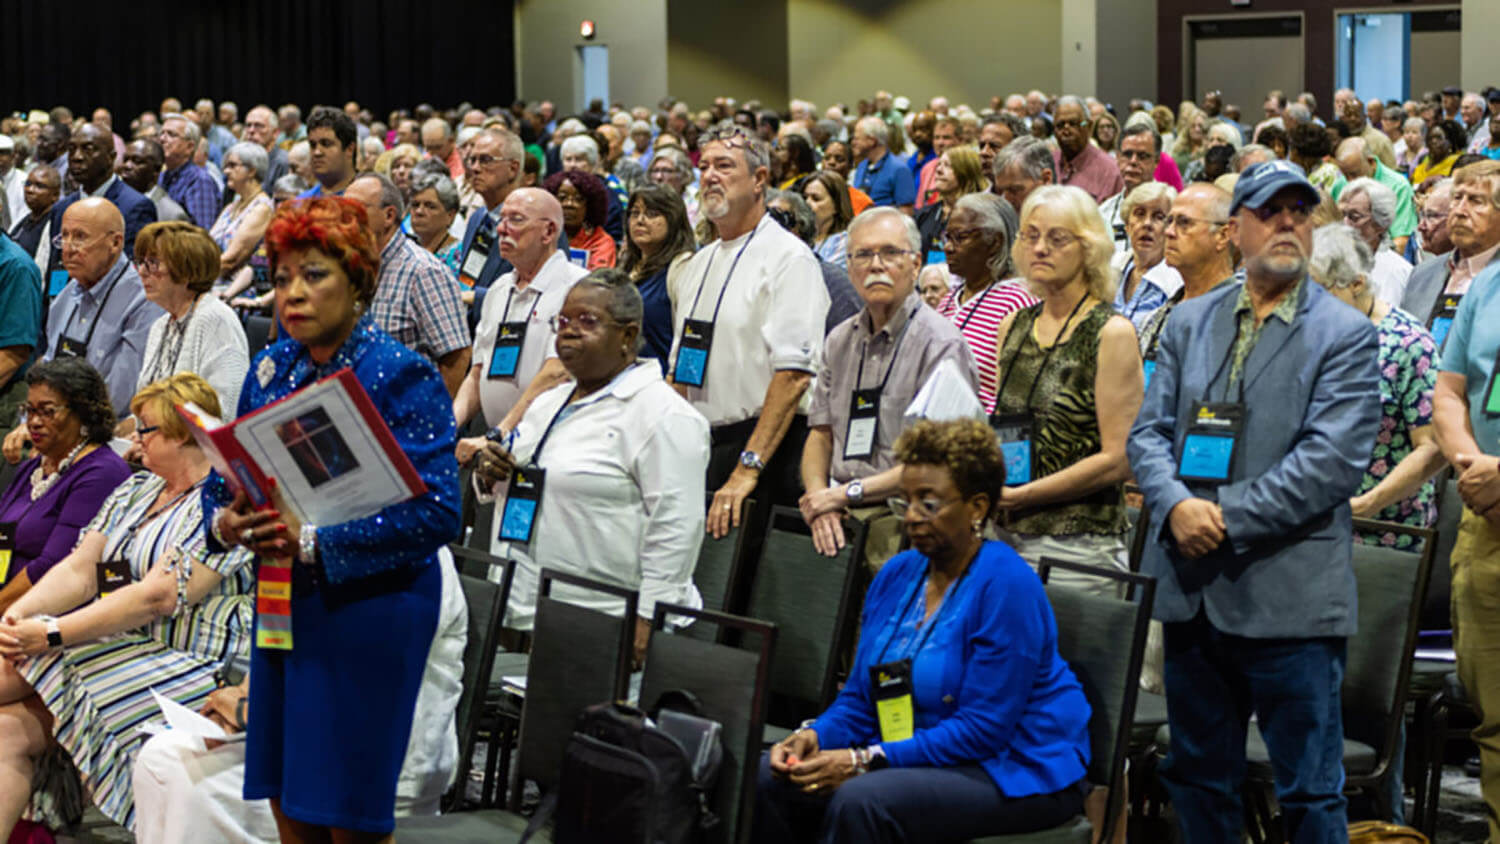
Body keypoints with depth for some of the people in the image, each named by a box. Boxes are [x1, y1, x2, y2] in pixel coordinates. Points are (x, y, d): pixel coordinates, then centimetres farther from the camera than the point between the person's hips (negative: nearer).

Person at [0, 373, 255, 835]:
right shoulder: (133, 491, 19)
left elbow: (158, 597, -20)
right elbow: (79, 570, 9)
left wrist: (53, 635, -23)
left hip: (189, 670, -8)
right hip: (122, 652, 8)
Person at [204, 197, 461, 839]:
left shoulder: (401, 375, -12)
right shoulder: (271, 369, 8)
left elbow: (436, 513, -20)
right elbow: (226, 476, 15)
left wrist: (314, 539, -24)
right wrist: (225, 521, -9)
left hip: (370, 611, -6)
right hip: (283, 605, 6)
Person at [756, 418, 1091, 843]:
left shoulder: (1007, 586, -17)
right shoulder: (896, 575, 8)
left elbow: (983, 730, -20)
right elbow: (859, 697, 12)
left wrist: (864, 761, -25)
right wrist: (815, 736, -11)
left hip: (1016, 774, -8)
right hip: (917, 756, 8)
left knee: (859, 801, -34)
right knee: (766, 778, -13)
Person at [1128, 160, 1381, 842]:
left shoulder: (1345, 335, -3)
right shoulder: (1188, 323, 12)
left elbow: (1333, 461, -13)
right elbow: (1149, 431, 7)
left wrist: (1228, 520, -16)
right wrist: (1176, 506, -13)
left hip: (1290, 598, -5)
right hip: (1192, 590, 5)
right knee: (1198, 779, 15)